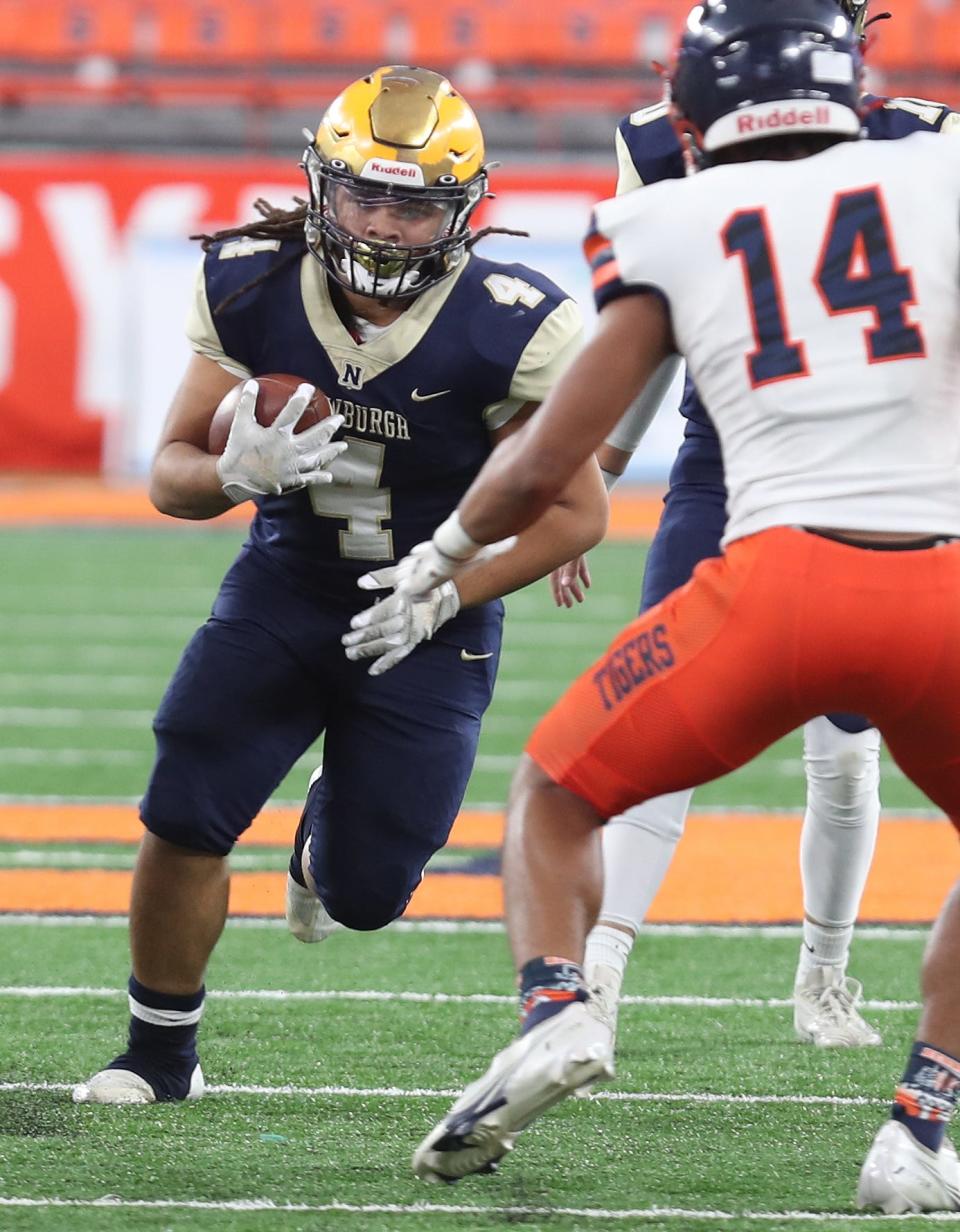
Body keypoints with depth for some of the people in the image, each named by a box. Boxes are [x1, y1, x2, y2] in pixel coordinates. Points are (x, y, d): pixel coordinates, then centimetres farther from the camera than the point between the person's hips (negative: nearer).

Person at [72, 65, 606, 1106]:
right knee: (182, 823, -13)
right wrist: (239, 472, -29)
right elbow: (170, 473, -6)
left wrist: (445, 594, -23)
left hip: (428, 622, -2)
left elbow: (577, 511, -12)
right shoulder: (253, 291, -13)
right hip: (284, 587, 2)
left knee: (366, 894, -1)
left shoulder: (505, 332, -22)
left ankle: (328, 830, 38)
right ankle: (160, 1053, 10)